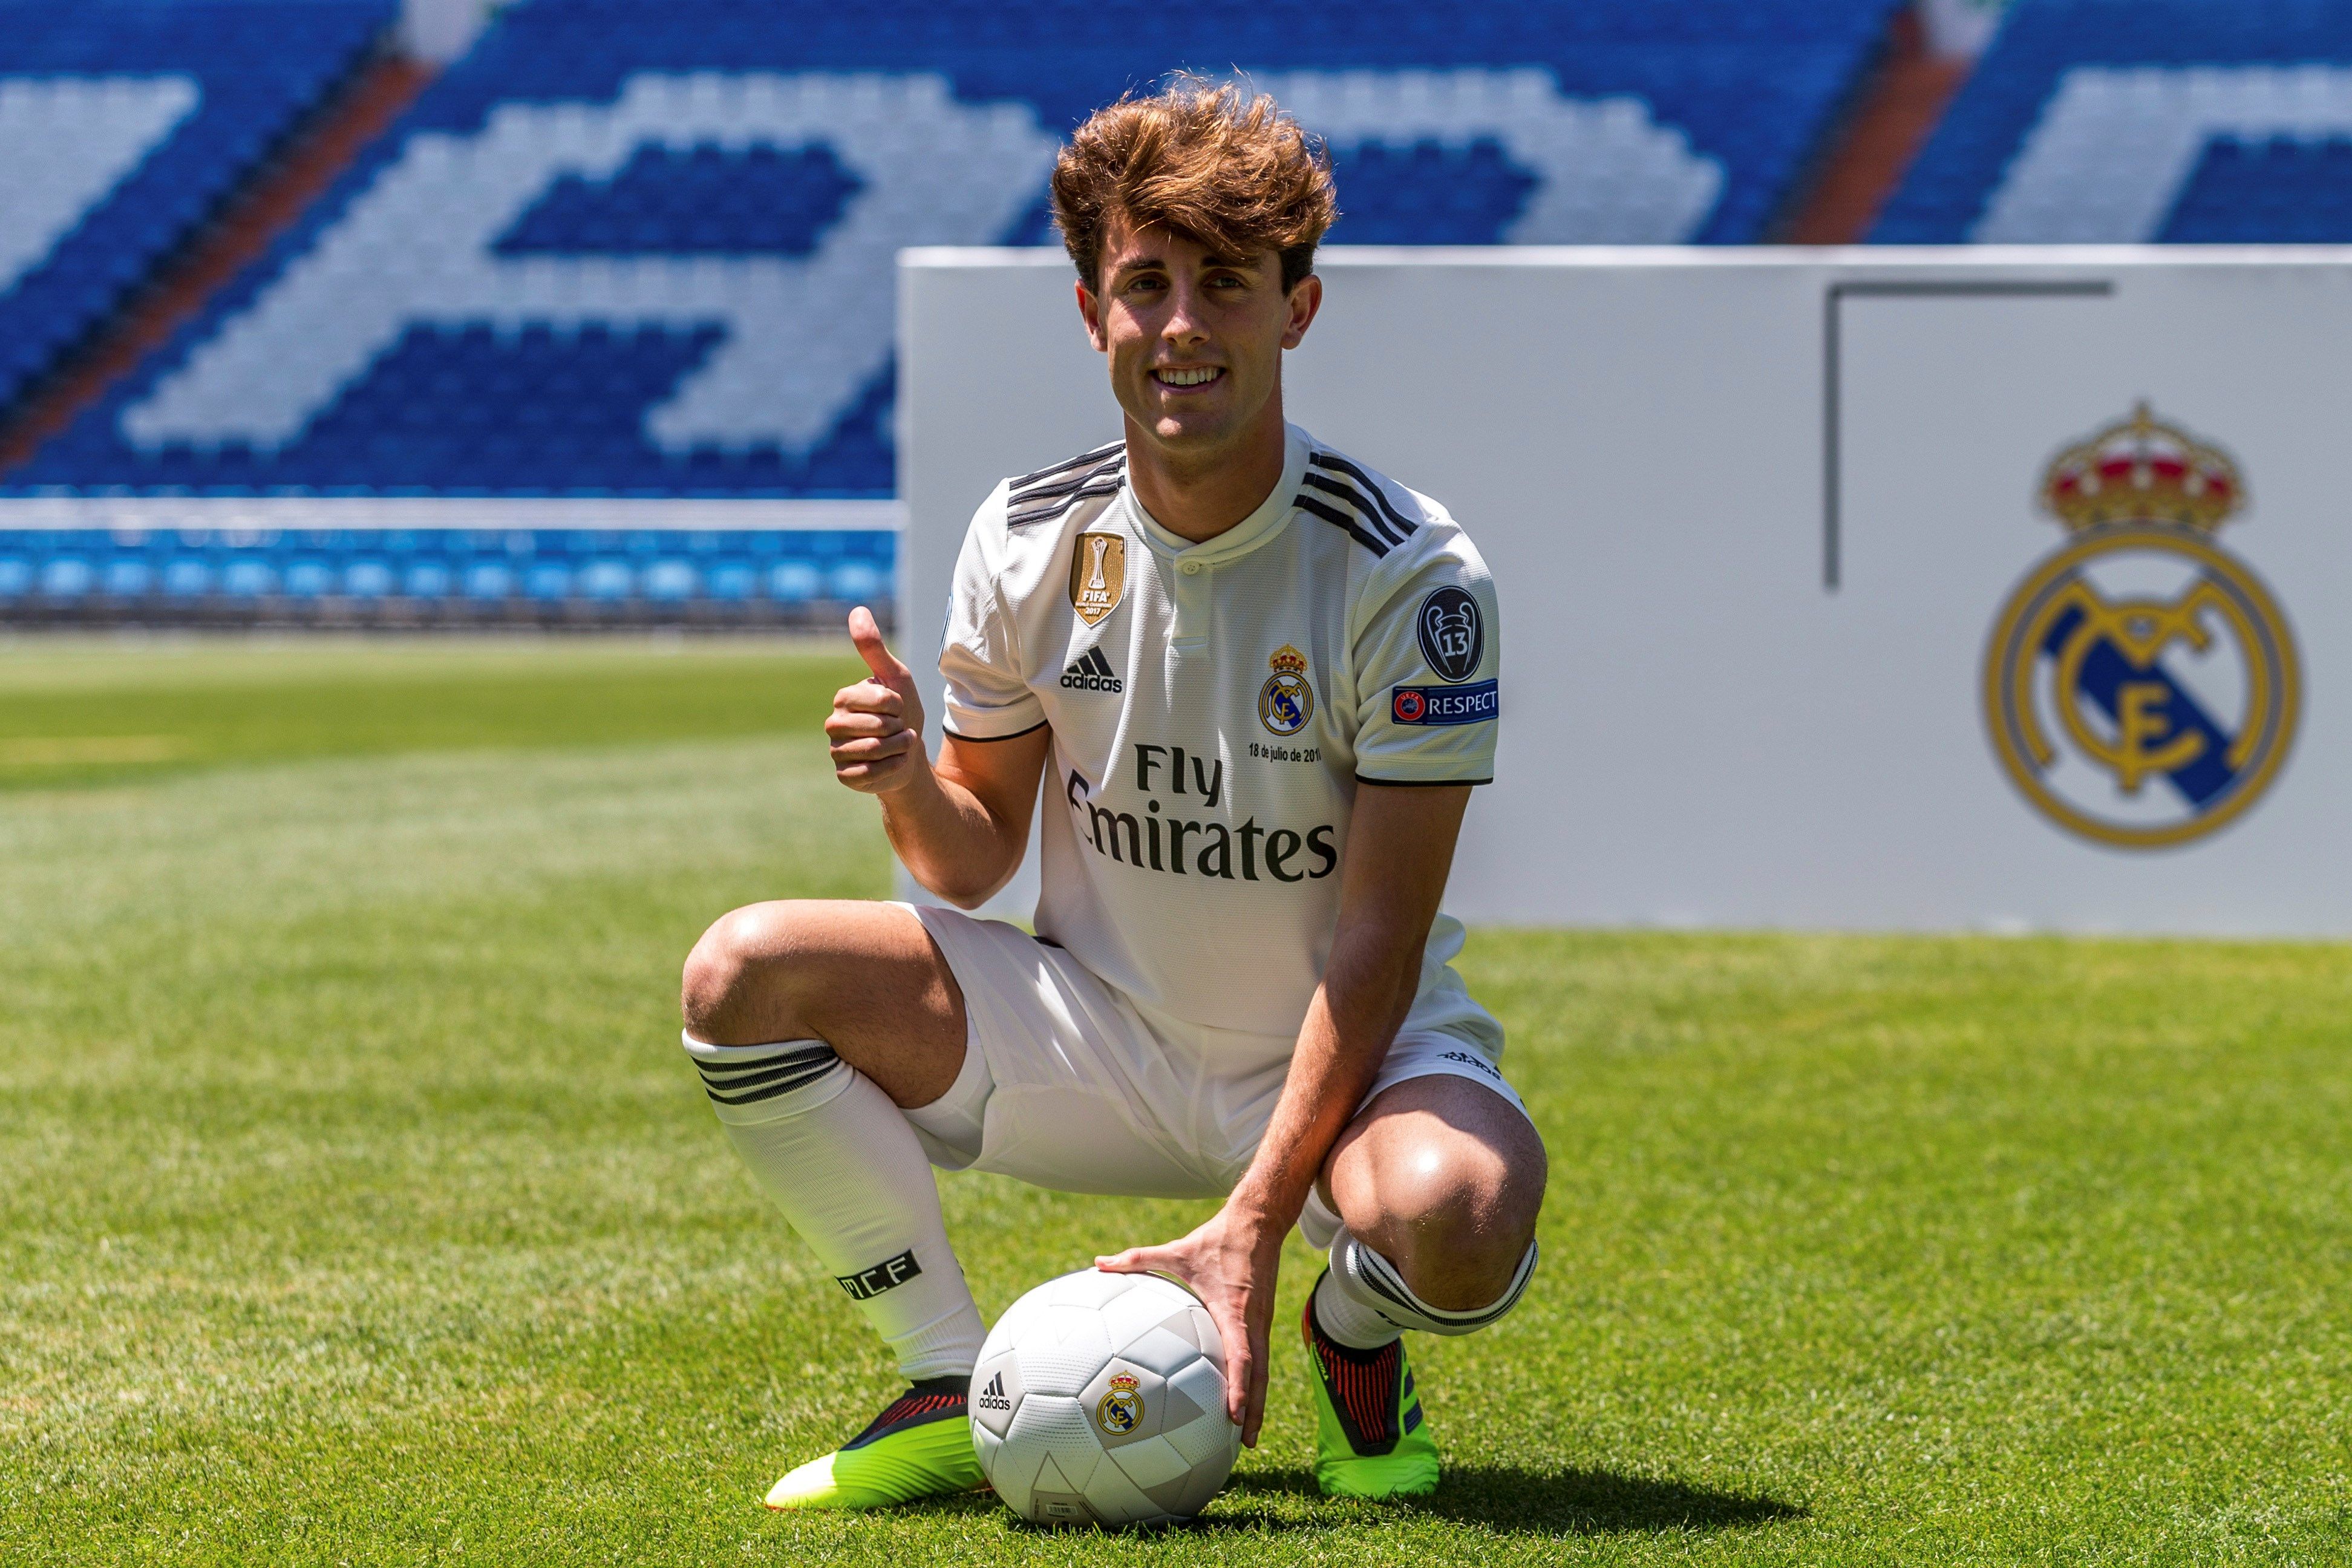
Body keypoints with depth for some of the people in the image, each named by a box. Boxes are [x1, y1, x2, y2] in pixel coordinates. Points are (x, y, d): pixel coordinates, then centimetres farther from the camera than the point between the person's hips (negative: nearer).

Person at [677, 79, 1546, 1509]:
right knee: (746, 973, -18)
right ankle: (958, 1391, -6)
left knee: (1458, 1219, -39)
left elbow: (1377, 938, -20)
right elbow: (977, 862, 5)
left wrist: (1253, 1222, -29)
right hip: (1104, 1039, 4)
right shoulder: (1031, 539, -6)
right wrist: (908, 786, -20)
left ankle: (1355, 1341, 1)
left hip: (1350, 1051, -4)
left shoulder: (1412, 575, -18)